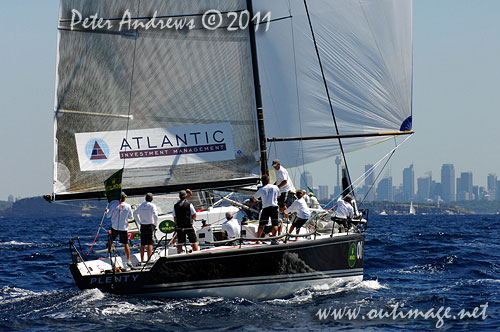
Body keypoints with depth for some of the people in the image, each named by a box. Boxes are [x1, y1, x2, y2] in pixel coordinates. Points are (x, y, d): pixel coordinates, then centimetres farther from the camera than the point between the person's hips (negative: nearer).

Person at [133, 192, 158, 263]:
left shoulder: (141, 205, 8)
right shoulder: (152, 205, -9)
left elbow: (135, 213, 17)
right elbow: (155, 215, -19)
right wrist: (155, 224, -7)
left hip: (143, 226, 5)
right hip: (150, 226, -5)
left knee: (142, 244, 10)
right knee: (150, 244, -3)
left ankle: (142, 259, 13)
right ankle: (149, 259, -7)